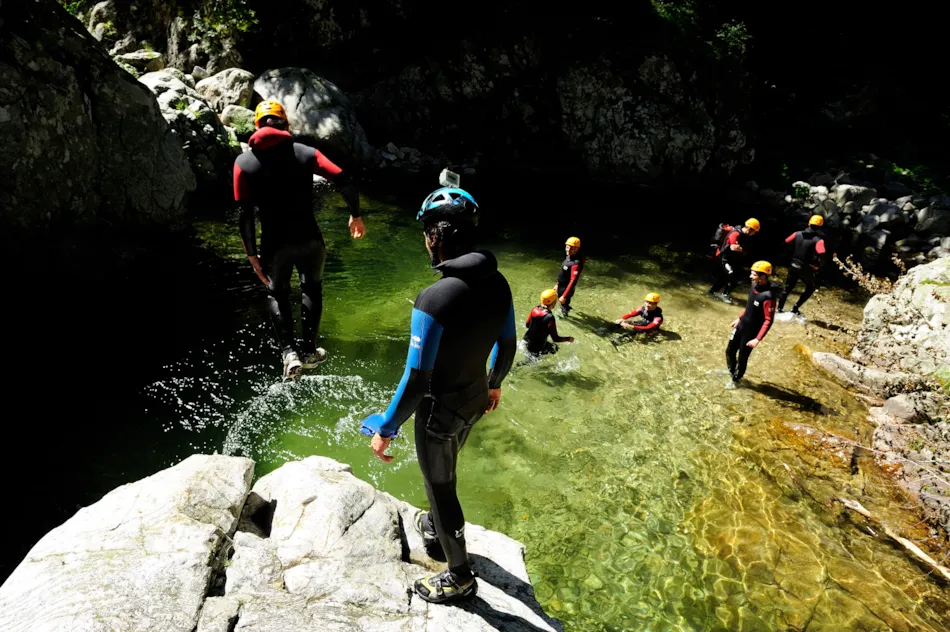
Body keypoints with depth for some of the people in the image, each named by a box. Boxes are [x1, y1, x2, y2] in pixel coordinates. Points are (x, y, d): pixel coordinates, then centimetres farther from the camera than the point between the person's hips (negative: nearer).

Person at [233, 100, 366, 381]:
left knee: (277, 294, 24)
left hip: (275, 244, 0)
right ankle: (309, 350, 27)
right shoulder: (305, 152, 1)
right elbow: (344, 182, -8)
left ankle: (289, 352, 8)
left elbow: (245, 215, -5)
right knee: (312, 287, 26)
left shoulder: (244, 162, 0)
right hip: (310, 239, 1)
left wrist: (252, 255, 1)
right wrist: (356, 215, 6)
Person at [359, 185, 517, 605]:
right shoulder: (497, 284, -11)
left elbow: (416, 382, -28)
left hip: (440, 411, -7)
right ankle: (435, 526, 60)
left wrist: (386, 429, -13)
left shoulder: (434, 300, -33)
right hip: (476, 400, 7)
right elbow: (507, 346, 3)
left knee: (439, 484, 17)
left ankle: (459, 576, 38)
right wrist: (494, 383, 22)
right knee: (443, 470, 32)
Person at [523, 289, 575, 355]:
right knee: (554, 348, 18)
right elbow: (555, 338, -20)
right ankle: (535, 355, 6)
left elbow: (527, 324, 10)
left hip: (526, 342, 7)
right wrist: (568, 338, -5)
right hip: (536, 348, -7)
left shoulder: (535, 310, -6)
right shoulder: (549, 317, -26)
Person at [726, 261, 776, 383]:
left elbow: (768, 321, -23)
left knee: (742, 358, 9)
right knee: (730, 351, 19)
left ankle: (736, 379, 31)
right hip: (741, 326, 7)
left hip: (751, 332, -7)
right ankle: (731, 372, 43)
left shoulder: (768, 296, -28)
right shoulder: (755, 285, -4)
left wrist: (758, 339, -26)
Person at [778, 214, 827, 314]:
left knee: (788, 288, 18)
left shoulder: (798, 234, -3)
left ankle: (780, 308, 18)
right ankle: (795, 308, 12)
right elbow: (822, 255, -27)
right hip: (806, 268, -4)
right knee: (810, 288, 18)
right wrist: (818, 265, -9)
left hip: (793, 266, 4)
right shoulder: (818, 240, -16)